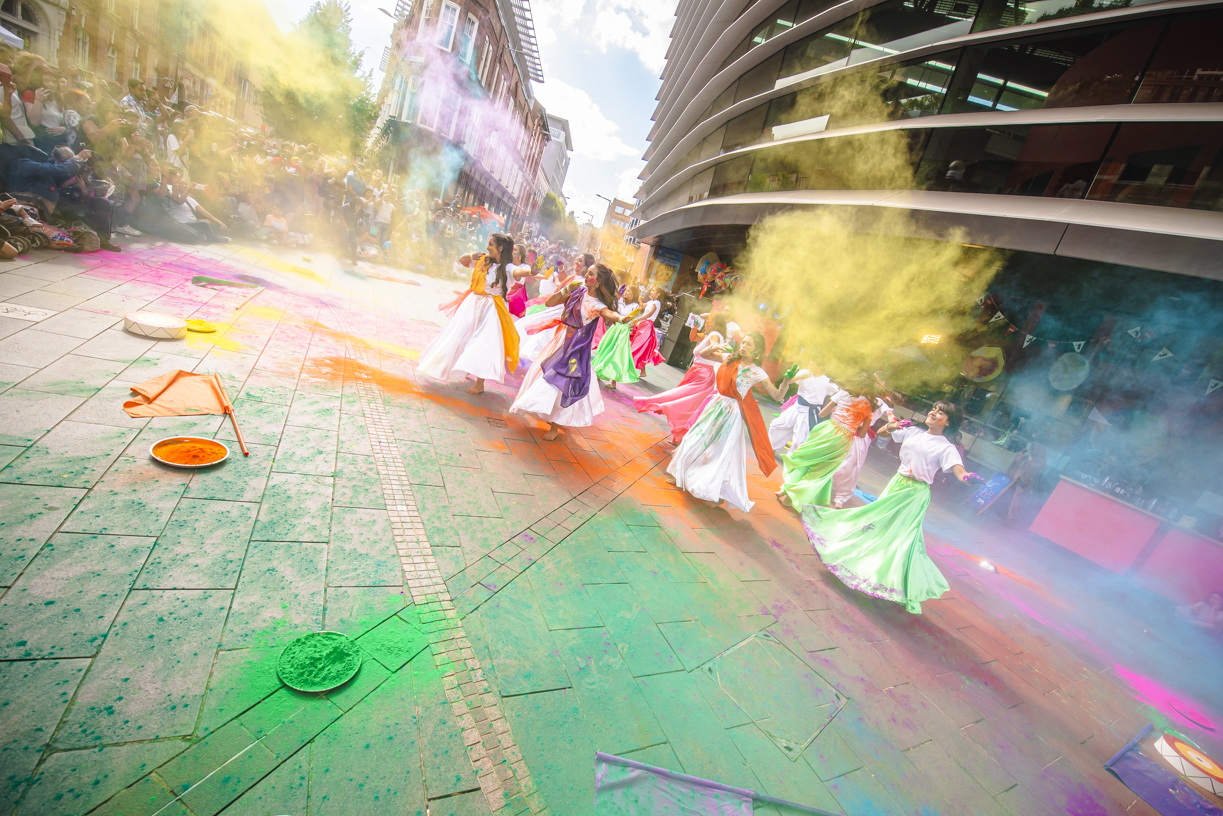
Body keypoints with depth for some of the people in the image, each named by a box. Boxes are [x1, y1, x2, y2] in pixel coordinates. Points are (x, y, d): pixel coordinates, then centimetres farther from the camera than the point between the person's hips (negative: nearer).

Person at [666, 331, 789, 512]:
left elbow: (777, 396, -14)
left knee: (724, 454, 2)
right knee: (697, 441, 15)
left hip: (732, 413, -5)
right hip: (717, 404, 5)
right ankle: (683, 476, 36)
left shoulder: (757, 373, -13)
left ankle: (718, 493, 21)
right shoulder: (729, 358, -1)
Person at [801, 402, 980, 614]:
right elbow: (880, 432, 12)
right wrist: (890, 427, -9)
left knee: (907, 539, -6)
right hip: (896, 485, 6)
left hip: (916, 495, -6)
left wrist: (967, 477, -48)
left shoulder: (946, 448, -11)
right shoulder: (913, 432, 3)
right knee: (878, 526, 16)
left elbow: (959, 471, -26)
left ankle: (912, 594, 7)